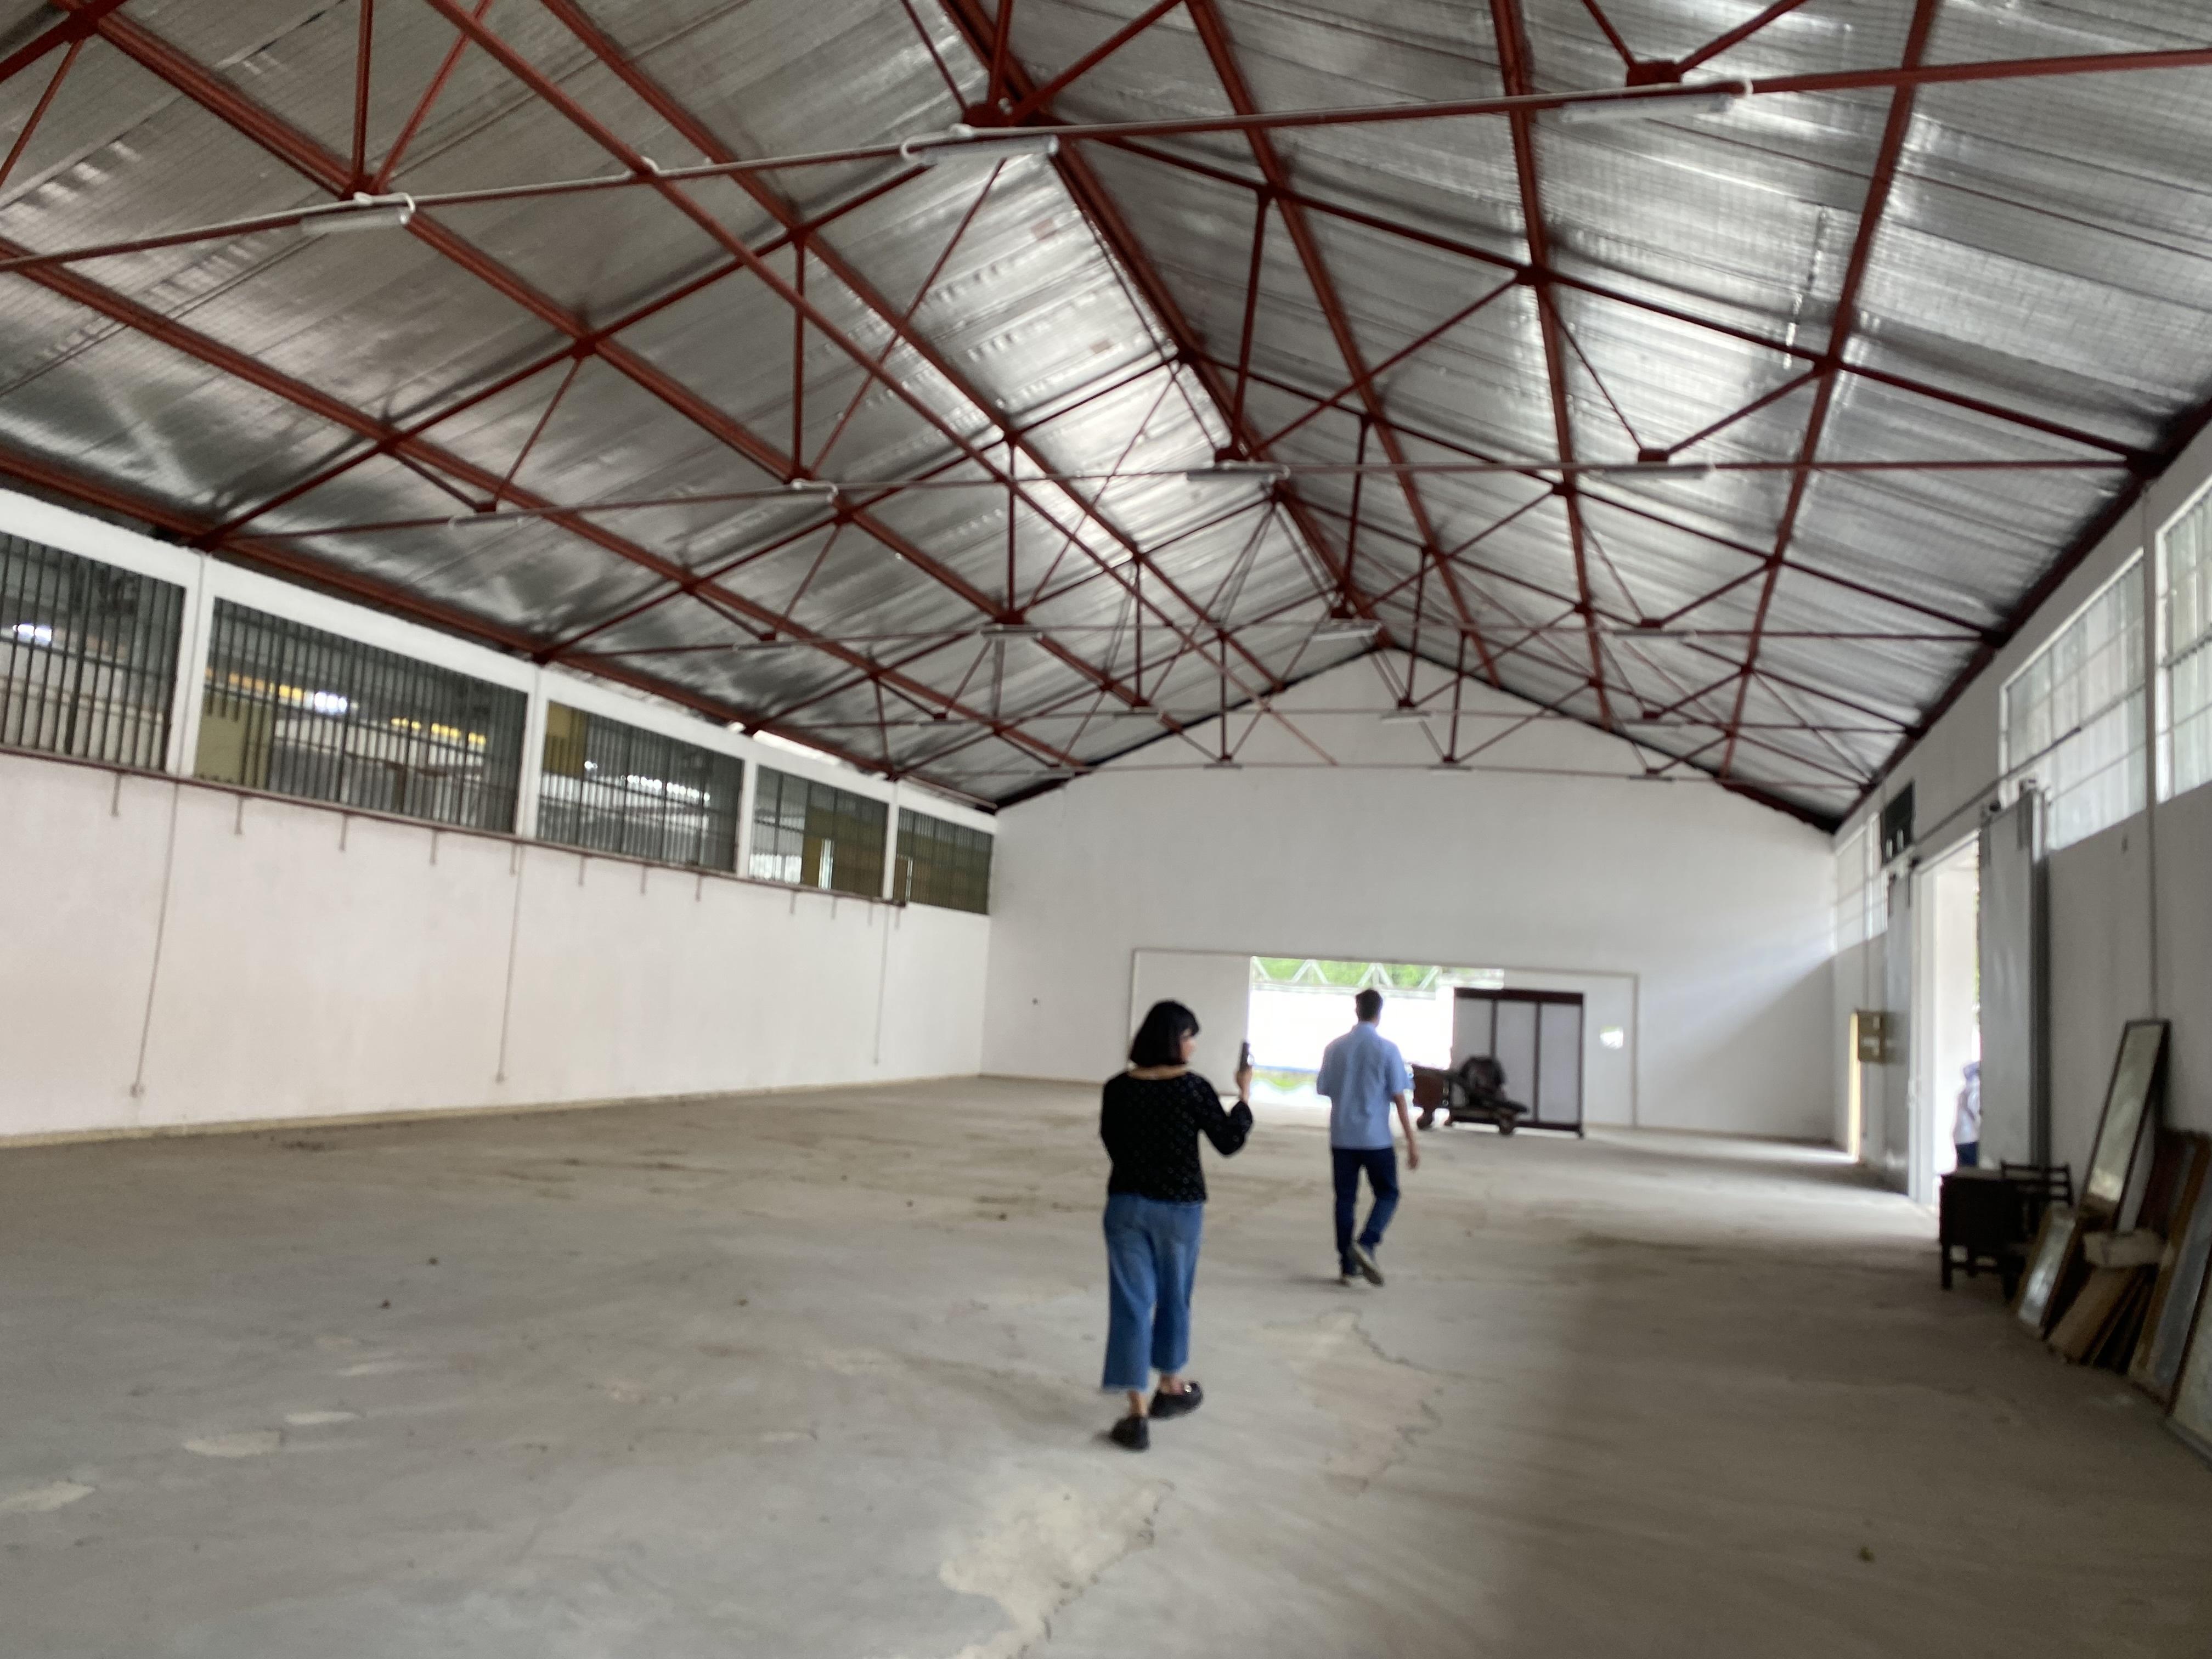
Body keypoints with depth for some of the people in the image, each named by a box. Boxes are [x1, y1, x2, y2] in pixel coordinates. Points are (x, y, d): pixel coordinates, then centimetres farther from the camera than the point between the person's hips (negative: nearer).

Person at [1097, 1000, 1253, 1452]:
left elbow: (1112, 1142, 9)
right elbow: (1229, 1143, -5)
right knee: (1173, 1299, 18)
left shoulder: (1118, 1088, -3)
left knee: (1131, 1303, 4)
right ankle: (1171, 1388, 37)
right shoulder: (1194, 1087, -12)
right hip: (1178, 1207, -2)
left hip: (1126, 1203, 2)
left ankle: (1137, 1415, 1)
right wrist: (1244, 1095, 6)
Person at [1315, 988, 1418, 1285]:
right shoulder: (1387, 1049, -8)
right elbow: (1399, 1098, -9)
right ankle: (1366, 1244, -10)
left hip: (1342, 1138, 3)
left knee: (1345, 1199, 11)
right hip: (1376, 1138, -3)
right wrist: (1411, 1142, -4)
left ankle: (1347, 1266, 13)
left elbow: (1324, 1091, 6)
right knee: (1388, 1194, 12)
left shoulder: (1335, 1048, 1)